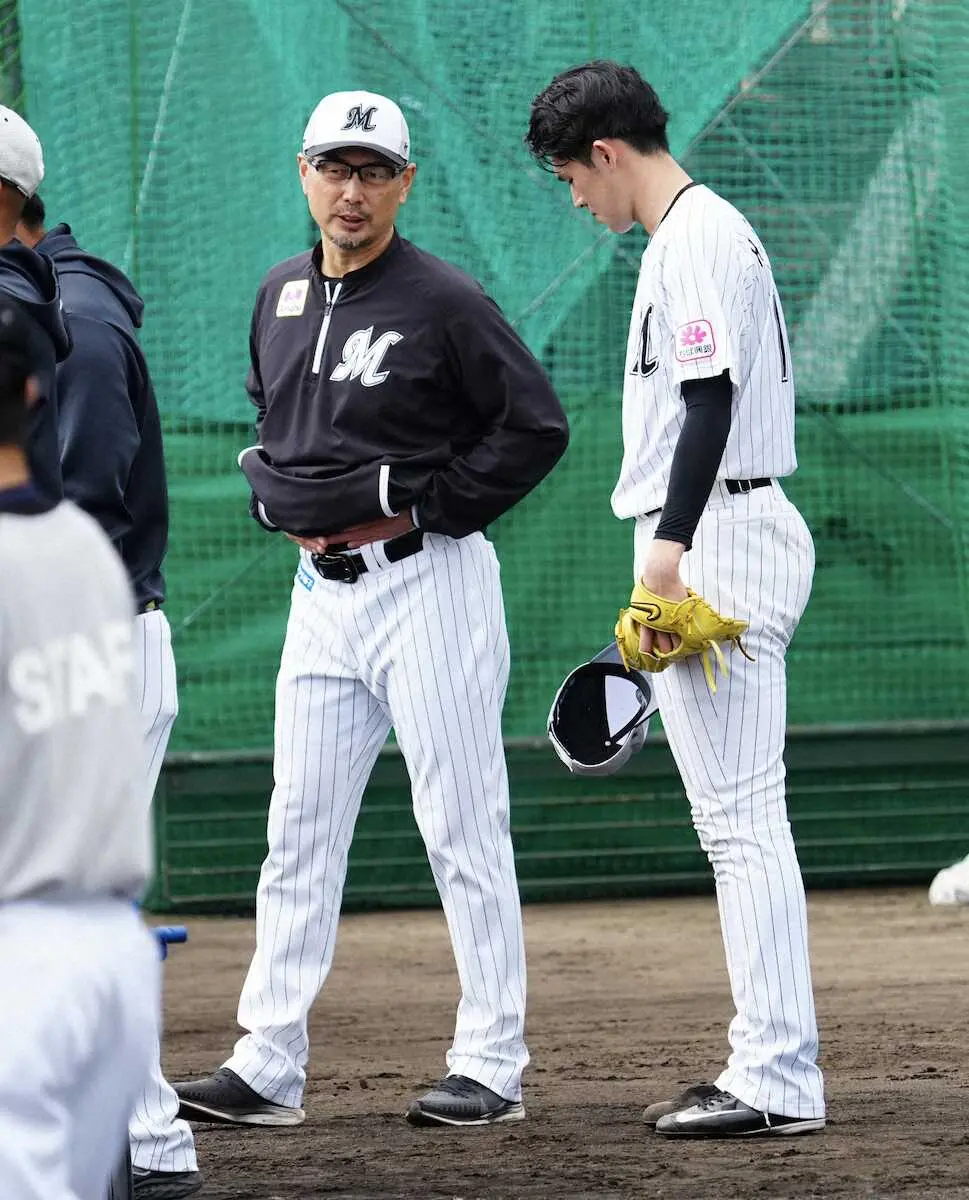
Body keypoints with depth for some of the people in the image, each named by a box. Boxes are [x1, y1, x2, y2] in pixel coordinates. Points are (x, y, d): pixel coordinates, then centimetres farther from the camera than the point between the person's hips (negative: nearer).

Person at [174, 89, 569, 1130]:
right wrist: (273, 492, 13)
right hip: (320, 588, 7)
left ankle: (492, 1065, 1)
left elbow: (535, 426, -10)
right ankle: (268, 1069, 8)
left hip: (427, 581, -7)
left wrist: (425, 509, -12)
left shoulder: (442, 301, -9)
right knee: (299, 830, 6)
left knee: (463, 828, -4)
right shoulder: (280, 295, 12)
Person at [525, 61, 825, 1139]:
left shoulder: (699, 237, -12)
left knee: (740, 818, -11)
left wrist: (671, 545, -25)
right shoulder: (697, 233, 20)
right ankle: (768, 1069, 13)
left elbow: (711, 401, -21)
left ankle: (779, 1080, -13)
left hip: (717, 542, -11)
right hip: (717, 551, 11)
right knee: (735, 820, 11)